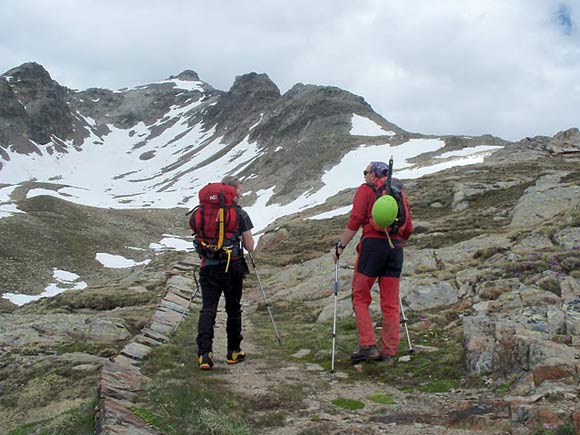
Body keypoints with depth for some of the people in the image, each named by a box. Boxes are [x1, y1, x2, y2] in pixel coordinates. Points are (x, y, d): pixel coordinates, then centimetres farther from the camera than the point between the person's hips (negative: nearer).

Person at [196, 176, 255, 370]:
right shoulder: (240, 214, -3)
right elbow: (250, 247, -1)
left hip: (209, 266, 2)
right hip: (233, 266, -2)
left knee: (208, 308, -1)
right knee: (233, 309, 12)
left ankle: (204, 353, -14)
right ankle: (233, 352, 22)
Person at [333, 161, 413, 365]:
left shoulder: (366, 189, 4)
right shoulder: (399, 193, 20)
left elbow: (355, 221, -7)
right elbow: (408, 228, 16)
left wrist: (341, 246, -3)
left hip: (373, 244, -5)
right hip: (396, 248, 5)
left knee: (360, 297, 4)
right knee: (390, 304, 7)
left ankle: (368, 346, -4)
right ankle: (389, 353, 9)